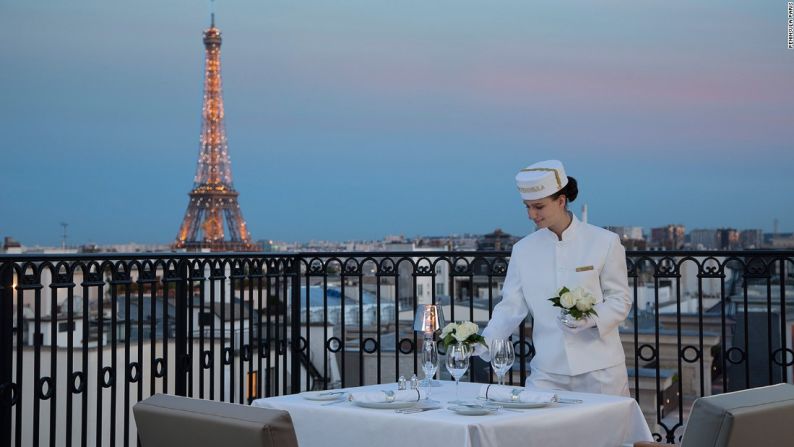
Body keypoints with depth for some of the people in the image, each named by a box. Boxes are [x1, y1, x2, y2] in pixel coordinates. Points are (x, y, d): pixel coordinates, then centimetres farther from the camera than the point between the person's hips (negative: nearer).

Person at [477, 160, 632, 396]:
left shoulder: (604, 242, -3)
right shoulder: (524, 250, 5)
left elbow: (620, 300, -1)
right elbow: (511, 306, 2)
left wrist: (591, 319, -20)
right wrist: (483, 343, -13)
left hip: (599, 369, -2)